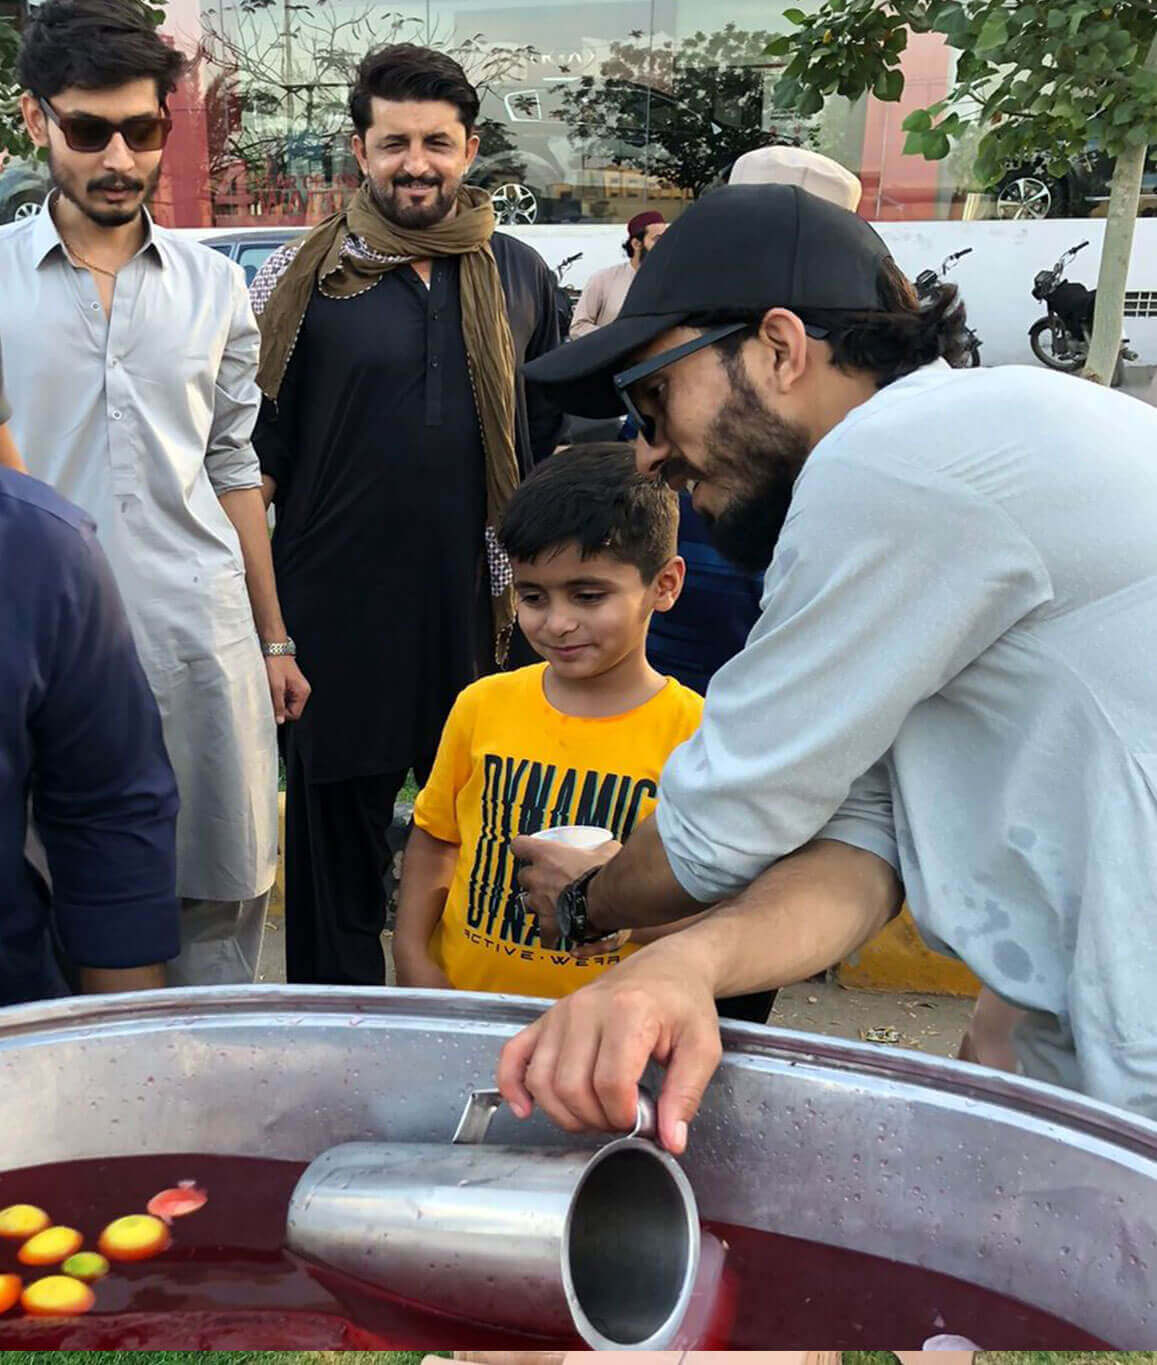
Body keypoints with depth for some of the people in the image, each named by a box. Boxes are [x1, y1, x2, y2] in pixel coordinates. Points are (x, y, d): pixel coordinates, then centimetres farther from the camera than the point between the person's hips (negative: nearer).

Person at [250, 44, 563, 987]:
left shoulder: (520, 275, 8)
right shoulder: (303, 279, 0)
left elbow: (555, 442, 15)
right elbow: (254, 455, 0)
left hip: (484, 604, 2)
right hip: (340, 613, -2)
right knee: (336, 842, 9)